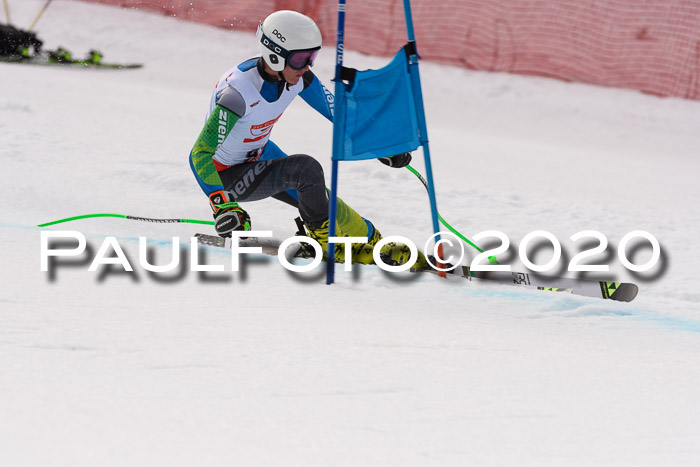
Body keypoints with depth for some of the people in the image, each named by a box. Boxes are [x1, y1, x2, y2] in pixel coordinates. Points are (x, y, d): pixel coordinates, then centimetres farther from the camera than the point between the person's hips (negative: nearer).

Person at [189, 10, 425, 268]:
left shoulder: (297, 77, -15)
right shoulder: (238, 93, -36)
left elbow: (335, 110, 1)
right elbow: (201, 153, -36)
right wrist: (223, 205, -43)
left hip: (259, 154, 7)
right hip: (225, 174, -7)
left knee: (318, 199, -1)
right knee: (307, 169, -24)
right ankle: (322, 235, -1)